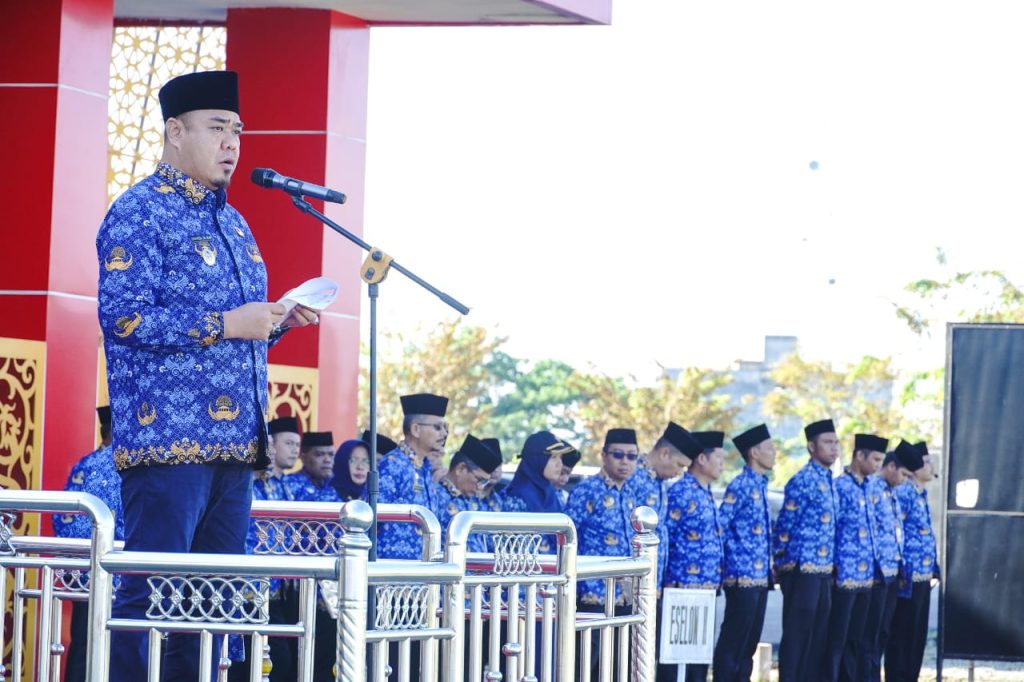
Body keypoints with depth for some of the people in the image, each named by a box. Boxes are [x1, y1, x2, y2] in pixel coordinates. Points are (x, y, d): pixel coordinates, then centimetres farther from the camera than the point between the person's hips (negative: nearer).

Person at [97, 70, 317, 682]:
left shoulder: (233, 223, 21)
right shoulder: (140, 214, -5)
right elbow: (123, 317, -16)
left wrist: (276, 322, 7)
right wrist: (226, 324, -17)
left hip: (237, 442, 8)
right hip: (169, 440, -8)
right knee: (150, 594, -8)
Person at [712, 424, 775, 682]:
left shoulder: (760, 485, 15)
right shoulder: (740, 486, -12)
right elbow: (719, 525, -18)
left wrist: (769, 563, 16)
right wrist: (737, 553, -13)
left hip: (761, 575, 9)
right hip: (743, 574, -9)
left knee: (750, 639, 11)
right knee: (733, 638, -6)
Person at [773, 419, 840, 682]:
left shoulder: (829, 480, 14)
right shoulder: (803, 481, -13)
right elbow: (785, 523, -11)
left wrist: (832, 564, 18)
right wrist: (781, 559, -5)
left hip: (823, 570, 8)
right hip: (803, 568, -8)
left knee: (819, 633, 10)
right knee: (797, 632, -4)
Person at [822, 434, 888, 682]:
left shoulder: (866, 488, 14)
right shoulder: (841, 486, -12)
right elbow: (828, 530, -15)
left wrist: (876, 562, 15)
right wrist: (838, 572, -17)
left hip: (865, 576, 8)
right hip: (846, 575, -8)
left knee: (856, 638, 11)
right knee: (836, 638, -4)